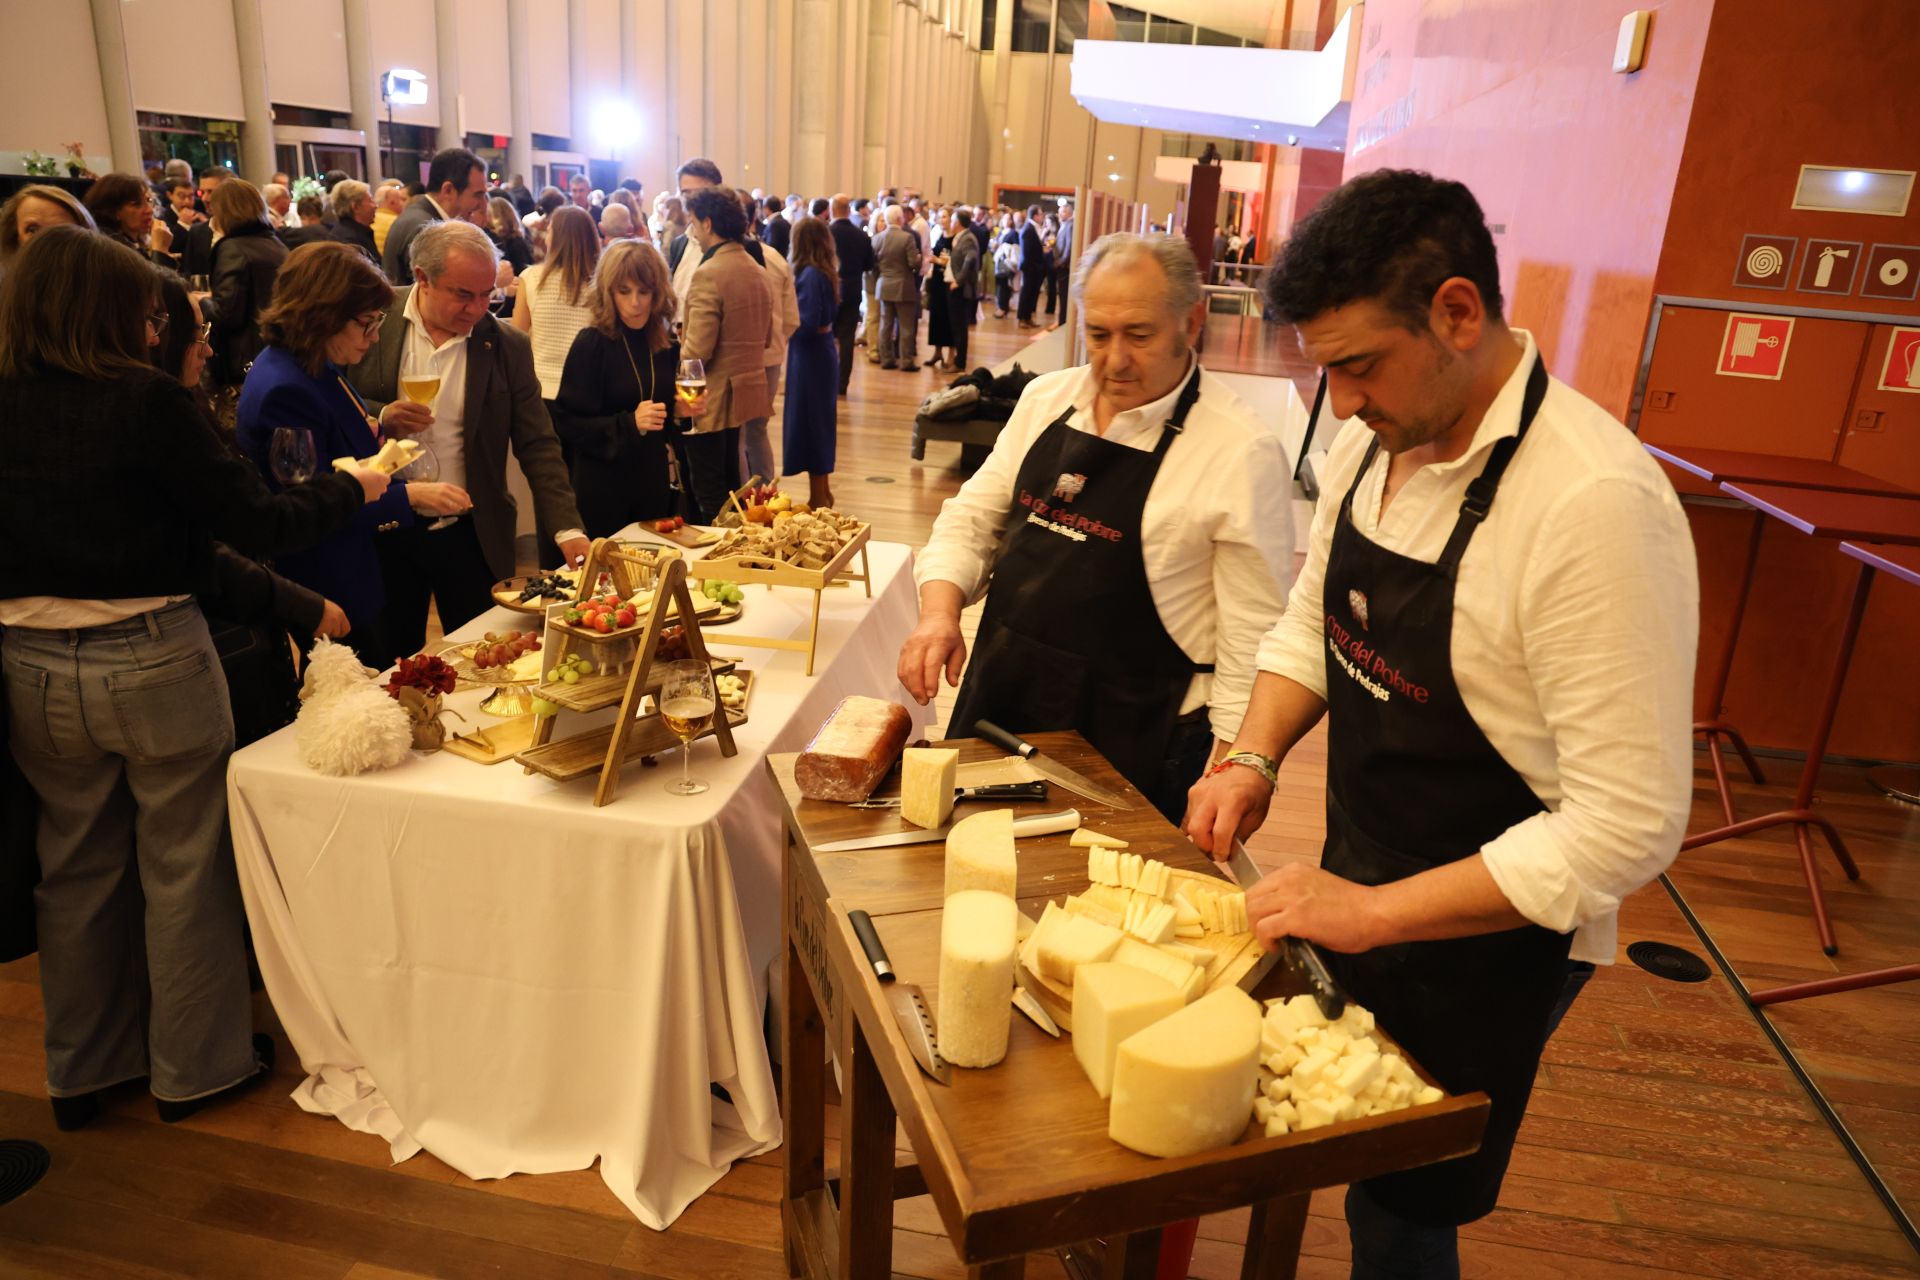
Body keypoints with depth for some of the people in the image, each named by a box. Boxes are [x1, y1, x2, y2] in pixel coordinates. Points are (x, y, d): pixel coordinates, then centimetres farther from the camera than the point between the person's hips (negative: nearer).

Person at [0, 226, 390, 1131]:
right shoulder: (146, 401, -15)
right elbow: (259, 527, -14)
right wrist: (347, 489, 0)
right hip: (151, 659, -5)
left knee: (78, 868, 19)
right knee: (182, 867, 12)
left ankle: (82, 1072, 35)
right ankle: (195, 1065, 26)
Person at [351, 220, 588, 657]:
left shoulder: (509, 346, -4)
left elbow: (537, 447, -2)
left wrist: (568, 530, -13)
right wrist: (381, 418, -20)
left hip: (470, 537, 0)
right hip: (385, 533, 0)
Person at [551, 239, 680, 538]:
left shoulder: (666, 345, 3)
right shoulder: (591, 343, -11)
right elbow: (567, 424, -13)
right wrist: (629, 422, -24)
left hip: (654, 483, 5)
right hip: (603, 489, -5)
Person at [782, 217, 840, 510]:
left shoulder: (810, 274, -19)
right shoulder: (828, 272, 7)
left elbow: (807, 324, -23)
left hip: (810, 354, -9)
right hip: (825, 351, 9)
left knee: (809, 422, 0)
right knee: (820, 420, 17)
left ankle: (817, 499, 8)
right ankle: (823, 491, 29)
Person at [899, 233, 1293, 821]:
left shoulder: (1242, 452, -14)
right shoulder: (1047, 398, 4)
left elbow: (1251, 636, -13)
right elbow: (973, 518, 10)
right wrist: (940, 610, -8)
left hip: (1129, 747, -5)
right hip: (994, 706, 6)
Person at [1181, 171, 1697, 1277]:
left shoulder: (1597, 504, -29)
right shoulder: (1376, 441, -5)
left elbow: (1630, 827, -28)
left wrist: (1375, 912, -25)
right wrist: (1255, 759, -6)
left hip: (1484, 946, -6)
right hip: (1361, 897, 7)